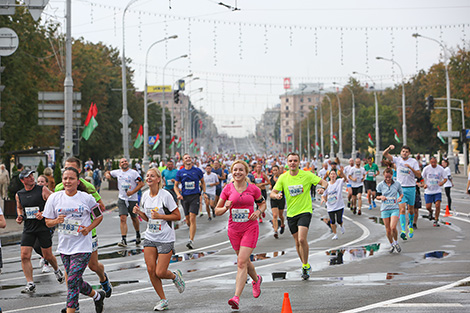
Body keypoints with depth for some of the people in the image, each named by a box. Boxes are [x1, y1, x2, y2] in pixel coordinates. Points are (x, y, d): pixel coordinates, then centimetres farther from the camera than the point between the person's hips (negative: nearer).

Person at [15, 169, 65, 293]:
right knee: (25, 256, -10)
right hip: (28, 229, 3)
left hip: (43, 226, -3)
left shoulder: (43, 190, -6)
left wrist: (44, 213, -19)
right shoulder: (19, 195, 6)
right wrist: (20, 216, 4)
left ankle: (57, 270, 38)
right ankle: (30, 284, -6)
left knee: (47, 256, 6)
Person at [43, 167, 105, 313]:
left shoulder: (86, 198, -5)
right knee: (77, 282, 14)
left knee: (72, 281, -14)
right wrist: (57, 221, -16)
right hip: (64, 246, 4)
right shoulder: (54, 198, 0)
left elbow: (99, 216, 8)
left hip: (82, 247, -4)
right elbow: (47, 222, 6)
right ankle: (97, 296, 41)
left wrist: (88, 228, -9)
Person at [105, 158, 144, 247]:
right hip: (122, 199, 2)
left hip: (132, 199, -2)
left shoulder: (133, 172, -6)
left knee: (134, 218, 12)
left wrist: (132, 192, -18)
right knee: (123, 218, -11)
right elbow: (108, 173, 22)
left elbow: (141, 184, -8)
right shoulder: (117, 172, 5)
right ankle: (124, 240, -16)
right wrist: (107, 174, -4)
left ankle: (138, 235, 38)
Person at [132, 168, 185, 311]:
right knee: (151, 270, -3)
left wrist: (160, 216, -21)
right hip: (150, 237, 5)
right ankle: (163, 300, 13)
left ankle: (175, 276, 27)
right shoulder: (145, 195, 5)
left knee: (160, 272, -8)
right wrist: (139, 212, -4)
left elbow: (177, 216, -10)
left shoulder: (165, 195, -13)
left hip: (166, 239, -5)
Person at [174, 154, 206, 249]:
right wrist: (178, 194, -7)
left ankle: (191, 241, -17)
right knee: (188, 219, 9)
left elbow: (202, 182, 18)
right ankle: (192, 231, 41)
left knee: (192, 218, -14)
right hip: (184, 197, 2)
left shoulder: (197, 171, 4)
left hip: (195, 196, -2)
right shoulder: (180, 172, 5)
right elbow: (176, 185, 11)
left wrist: (204, 193, 9)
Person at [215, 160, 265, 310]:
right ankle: (256, 279, 48)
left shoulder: (253, 189, -3)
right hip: (234, 229, 3)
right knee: (244, 261, 16)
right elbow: (217, 210, 4)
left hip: (250, 228, -3)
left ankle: (236, 298, -18)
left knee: (242, 262, -14)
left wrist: (258, 211, -6)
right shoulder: (228, 189, 0)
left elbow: (263, 203, 14)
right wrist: (226, 208, -17)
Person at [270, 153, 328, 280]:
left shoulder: (306, 175, -6)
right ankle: (305, 266, 29)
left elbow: (324, 182, -3)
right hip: (291, 213, 4)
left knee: (302, 239, -20)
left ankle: (305, 266, -4)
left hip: (305, 211, -4)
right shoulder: (283, 178, 1)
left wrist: (322, 188, -26)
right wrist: (276, 195, -22)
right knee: (297, 242, 10)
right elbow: (272, 193, 1)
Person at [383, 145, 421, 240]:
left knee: (411, 209, 13)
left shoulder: (413, 161, -2)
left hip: (411, 188, 1)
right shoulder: (397, 160, 1)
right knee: (402, 209, -13)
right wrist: (389, 148, -27)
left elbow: (419, 175, -8)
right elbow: (385, 154, -7)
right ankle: (403, 231, -19)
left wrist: (410, 167, -21)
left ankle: (411, 226, 40)